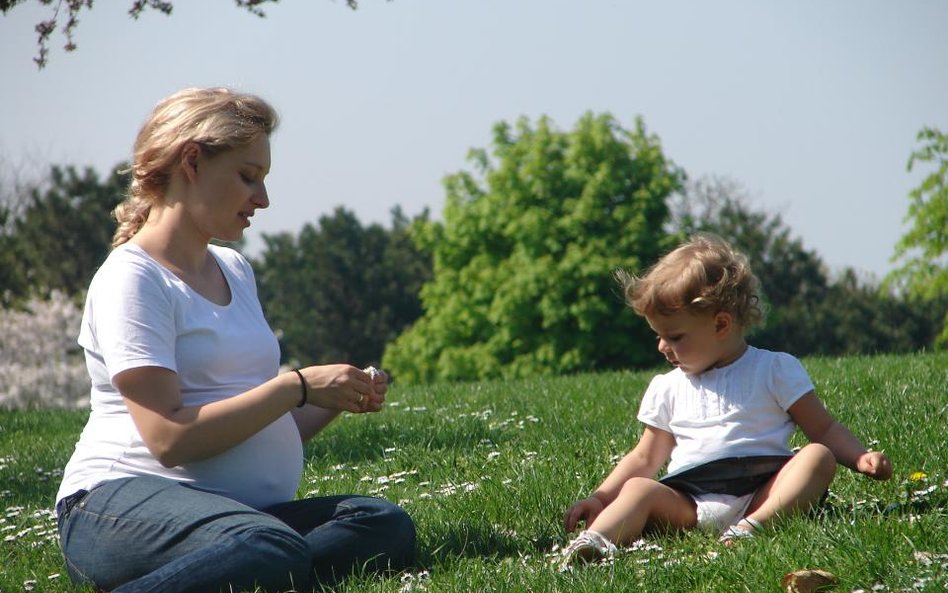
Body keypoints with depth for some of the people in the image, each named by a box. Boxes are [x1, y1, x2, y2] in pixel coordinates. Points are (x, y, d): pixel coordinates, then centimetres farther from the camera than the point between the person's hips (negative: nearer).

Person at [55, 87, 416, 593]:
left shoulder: (235, 270, 21)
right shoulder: (132, 279, -5)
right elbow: (170, 438, -16)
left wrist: (337, 399, 5)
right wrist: (298, 387, -13)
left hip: (242, 507, 9)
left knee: (387, 526, -21)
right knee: (273, 551, -39)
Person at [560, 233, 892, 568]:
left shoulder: (775, 370, 13)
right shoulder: (667, 389, 24)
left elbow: (824, 429, 12)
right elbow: (645, 459, 28)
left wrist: (860, 459, -6)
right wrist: (600, 499, 16)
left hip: (759, 494, -2)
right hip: (688, 503, 2)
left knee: (819, 457, -26)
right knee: (638, 489, -24)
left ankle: (753, 526, -48)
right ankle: (595, 541, -52)